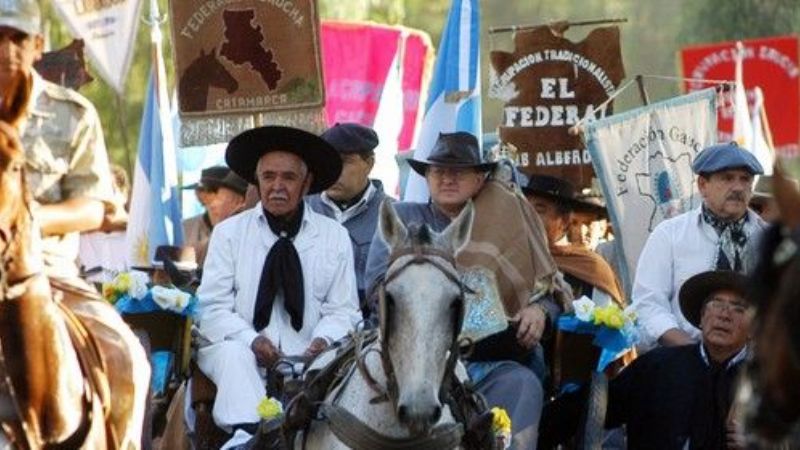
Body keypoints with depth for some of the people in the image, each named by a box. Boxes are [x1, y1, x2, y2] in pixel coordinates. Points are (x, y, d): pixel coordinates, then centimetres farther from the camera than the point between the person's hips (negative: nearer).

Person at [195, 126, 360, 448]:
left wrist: (322, 341, -15)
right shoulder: (229, 233, 8)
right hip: (238, 349, -1)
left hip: (306, 357, 1)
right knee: (235, 354, -34)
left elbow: (343, 311, 8)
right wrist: (252, 340, -18)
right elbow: (212, 307, 1)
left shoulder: (335, 236, 10)